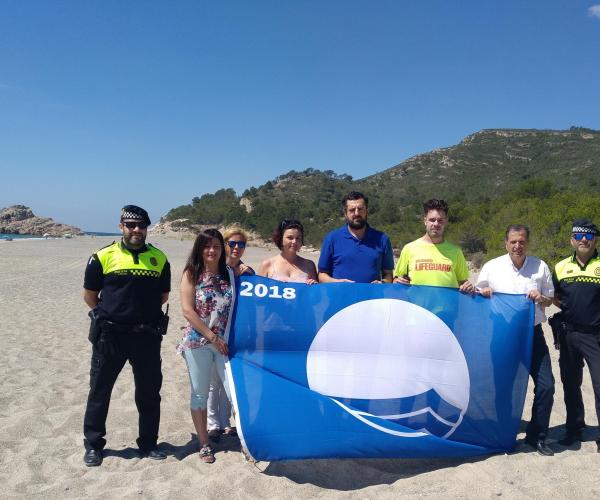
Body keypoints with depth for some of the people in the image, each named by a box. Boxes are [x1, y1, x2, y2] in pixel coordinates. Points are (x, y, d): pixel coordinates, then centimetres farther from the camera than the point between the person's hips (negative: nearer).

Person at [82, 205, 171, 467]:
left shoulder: (159, 258, 3)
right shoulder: (103, 257, -4)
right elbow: (89, 295, 4)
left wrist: (142, 313, 7)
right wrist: (111, 314, 7)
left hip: (147, 335, 2)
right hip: (109, 336, -2)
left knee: (149, 392, 12)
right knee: (99, 391, 9)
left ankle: (148, 443, 28)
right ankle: (93, 445, 26)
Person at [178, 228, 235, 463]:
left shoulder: (229, 274, 6)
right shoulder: (192, 274, -1)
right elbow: (188, 311, -8)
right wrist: (212, 336, -11)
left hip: (225, 341, 1)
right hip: (198, 341, -1)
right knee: (199, 393, 9)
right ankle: (204, 442, 24)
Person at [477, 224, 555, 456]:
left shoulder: (540, 267, 1)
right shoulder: (491, 267, -4)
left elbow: (549, 300, 10)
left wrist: (540, 298, -13)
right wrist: (483, 294, -16)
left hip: (532, 333, 1)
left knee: (545, 385, -2)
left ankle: (537, 436, 17)